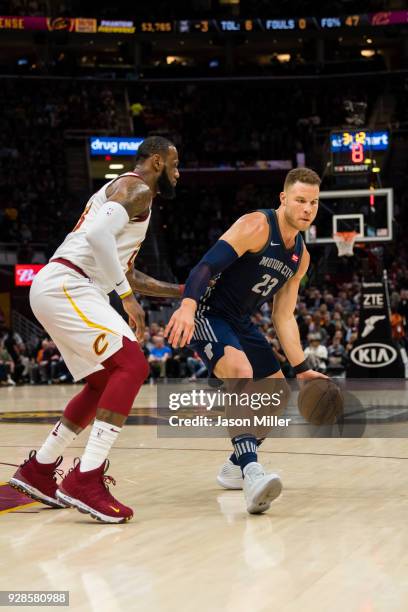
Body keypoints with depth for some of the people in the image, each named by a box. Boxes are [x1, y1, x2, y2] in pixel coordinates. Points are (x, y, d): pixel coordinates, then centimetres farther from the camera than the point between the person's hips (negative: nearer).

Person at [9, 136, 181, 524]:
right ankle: (85, 480, -23)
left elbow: (124, 272, 35)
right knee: (132, 366, -18)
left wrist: (180, 291, 34)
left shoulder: (122, 190, 29)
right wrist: (127, 296, -18)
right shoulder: (137, 189, -3)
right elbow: (98, 234, -22)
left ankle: (38, 470, 24)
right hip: (66, 286, -10)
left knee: (105, 383, 18)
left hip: (56, 289, 10)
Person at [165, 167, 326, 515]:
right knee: (240, 371, -34)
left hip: (240, 323, 9)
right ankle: (252, 473, -43)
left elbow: (283, 317, 11)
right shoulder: (256, 226, -17)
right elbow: (207, 265, -29)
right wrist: (188, 306, -46)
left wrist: (303, 370, 6)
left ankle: (236, 467, 30)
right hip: (206, 313, -9)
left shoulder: (301, 257, 7)